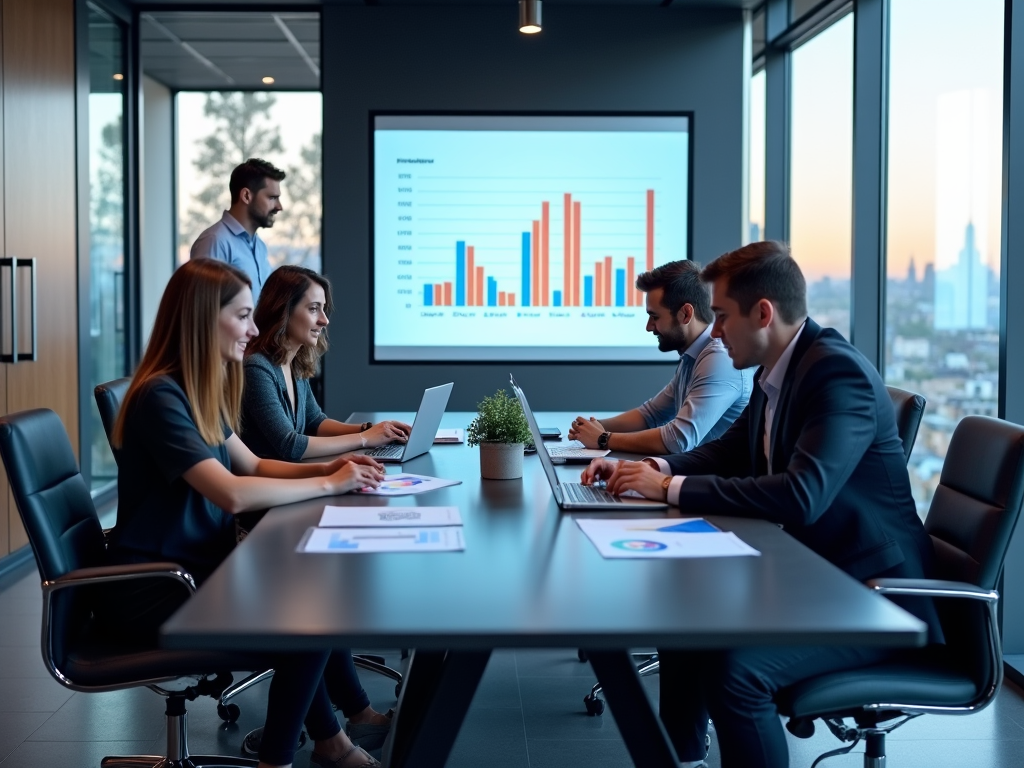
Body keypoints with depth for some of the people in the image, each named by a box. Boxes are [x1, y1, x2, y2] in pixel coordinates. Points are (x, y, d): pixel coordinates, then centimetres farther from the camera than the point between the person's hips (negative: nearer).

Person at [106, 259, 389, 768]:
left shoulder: (201, 392, 9)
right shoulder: (160, 397, -20)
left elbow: (252, 466, 17)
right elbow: (233, 494, -28)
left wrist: (326, 468, 0)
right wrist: (328, 485, -17)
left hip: (198, 568, 9)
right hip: (153, 591, -9)